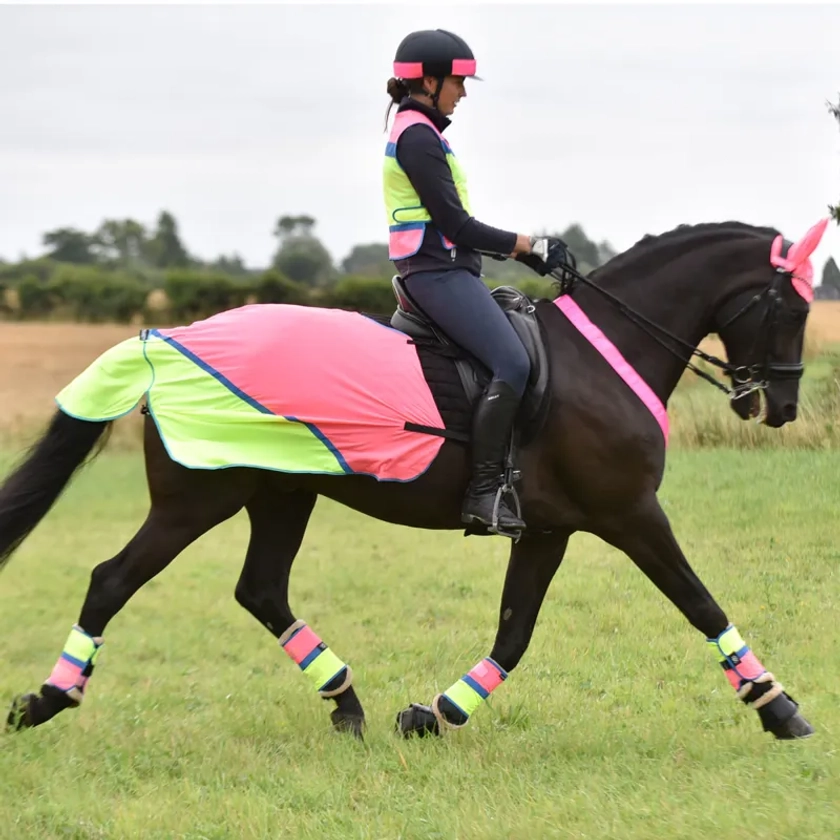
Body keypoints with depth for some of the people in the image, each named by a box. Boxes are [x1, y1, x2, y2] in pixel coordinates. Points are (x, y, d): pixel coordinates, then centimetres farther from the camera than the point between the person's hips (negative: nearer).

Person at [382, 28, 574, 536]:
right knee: (513, 363, -22)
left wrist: (520, 249, 13)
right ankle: (483, 492, -24)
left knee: (516, 357, 12)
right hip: (438, 271, -11)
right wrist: (523, 245, -8)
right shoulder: (418, 137, -12)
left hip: (442, 270, 11)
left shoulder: (419, 133, 20)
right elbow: (455, 224, -17)